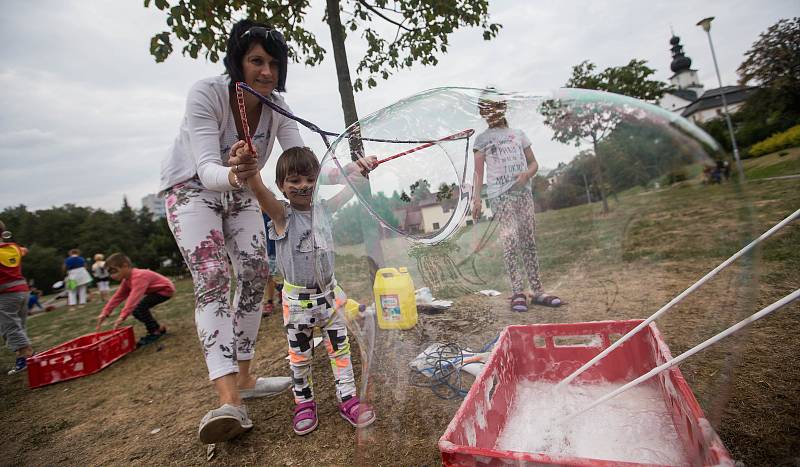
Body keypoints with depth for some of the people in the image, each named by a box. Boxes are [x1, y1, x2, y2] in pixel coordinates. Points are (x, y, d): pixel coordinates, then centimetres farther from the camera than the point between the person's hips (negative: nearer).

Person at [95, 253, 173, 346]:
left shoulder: (138, 277, -29)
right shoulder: (126, 280, 4)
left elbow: (133, 298, -38)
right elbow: (117, 297, 6)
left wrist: (122, 317, -43)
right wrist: (104, 313, -3)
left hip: (166, 289, -10)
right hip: (156, 290, 10)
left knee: (139, 308, -21)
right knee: (136, 309, 3)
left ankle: (156, 331, -6)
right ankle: (158, 328, 14)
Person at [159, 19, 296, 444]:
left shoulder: (277, 104, -13)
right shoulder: (206, 93, -27)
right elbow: (207, 169, -37)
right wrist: (232, 174, -59)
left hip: (239, 193, 5)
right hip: (191, 187, -5)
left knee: (254, 274, -5)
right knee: (212, 277, -23)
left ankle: (243, 379, 8)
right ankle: (229, 401, -29)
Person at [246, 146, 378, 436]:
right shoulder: (282, 215, -15)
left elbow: (350, 188, 10)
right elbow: (259, 190, -35)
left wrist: (361, 168, -1)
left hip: (329, 292, 3)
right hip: (297, 299, -3)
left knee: (340, 348, 12)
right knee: (299, 356, 14)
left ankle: (347, 398, 28)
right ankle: (304, 403, 35)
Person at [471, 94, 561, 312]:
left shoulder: (519, 134, 19)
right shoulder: (482, 139, 11)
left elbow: (534, 163, 19)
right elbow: (478, 171, 3)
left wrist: (527, 174, -4)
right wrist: (476, 198, -10)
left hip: (524, 192, 4)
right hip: (500, 195, -3)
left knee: (528, 241, 3)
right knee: (511, 239, -15)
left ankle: (537, 291, 7)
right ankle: (518, 292, -12)